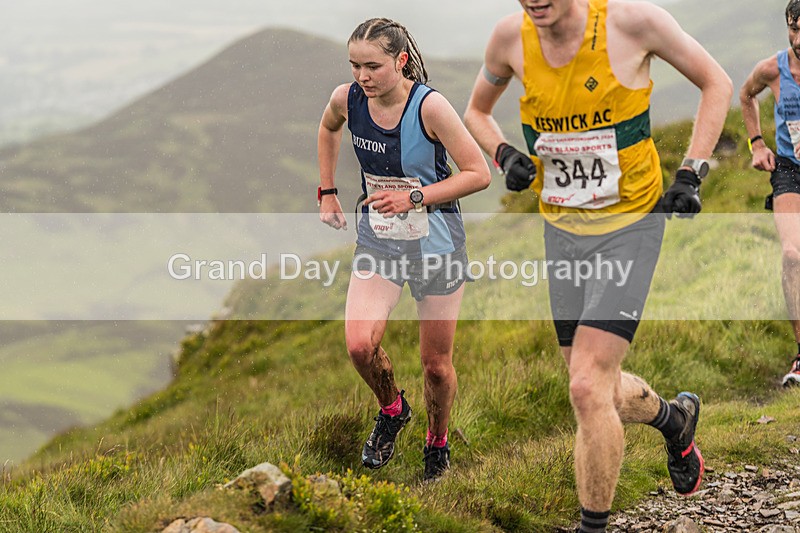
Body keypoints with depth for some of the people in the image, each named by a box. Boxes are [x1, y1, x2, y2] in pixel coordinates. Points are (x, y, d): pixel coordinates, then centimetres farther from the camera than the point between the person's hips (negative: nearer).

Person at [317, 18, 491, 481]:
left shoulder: (429, 105, -21)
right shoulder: (347, 99, -8)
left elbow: (479, 174, -17)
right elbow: (328, 128, 18)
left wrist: (414, 198, -24)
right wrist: (327, 192, 14)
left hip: (436, 243, -3)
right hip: (378, 238, 3)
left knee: (436, 363, 6)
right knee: (360, 344, -17)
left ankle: (438, 443, 34)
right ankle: (392, 410, 14)